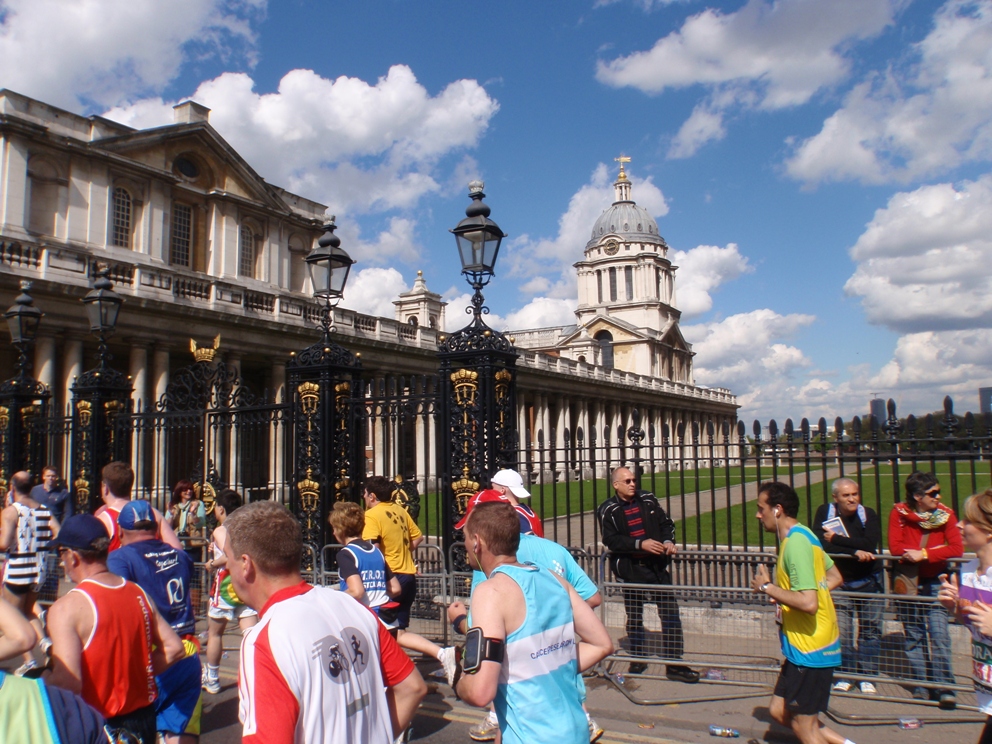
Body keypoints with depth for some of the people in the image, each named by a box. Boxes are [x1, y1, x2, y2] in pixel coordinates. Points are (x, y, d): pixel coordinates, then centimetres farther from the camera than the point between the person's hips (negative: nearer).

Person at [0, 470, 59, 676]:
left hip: (17, 572, -5)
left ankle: (29, 660, 3)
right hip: (40, 571, 5)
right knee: (29, 610, 24)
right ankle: (44, 640, 4)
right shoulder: (44, 510, 3)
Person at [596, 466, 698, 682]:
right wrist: (640, 544, -22)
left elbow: (666, 522, 13)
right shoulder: (608, 510, -5)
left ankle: (674, 663, 7)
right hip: (631, 569, -2)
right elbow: (610, 540, -13)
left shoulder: (648, 500, 5)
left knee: (670, 612, -1)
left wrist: (668, 541, -7)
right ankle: (638, 658, 29)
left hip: (657, 566, 2)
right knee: (634, 616, 11)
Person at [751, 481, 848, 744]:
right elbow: (835, 577, 18)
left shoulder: (795, 543, -22)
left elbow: (808, 603, -29)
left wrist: (768, 588, -17)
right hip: (805, 646, 10)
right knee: (779, 711, 16)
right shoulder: (803, 535, 8)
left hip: (810, 649, -10)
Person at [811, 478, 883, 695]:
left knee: (870, 630, 7)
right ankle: (844, 675, 13)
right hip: (839, 582, -1)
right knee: (841, 632, -3)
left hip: (869, 582, 1)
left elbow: (870, 544, -22)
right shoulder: (825, 512, -7)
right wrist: (854, 552, -23)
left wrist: (836, 538, -21)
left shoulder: (868, 514, -6)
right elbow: (821, 545, -17)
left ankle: (867, 676, 21)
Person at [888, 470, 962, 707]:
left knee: (939, 634, -8)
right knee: (913, 637, 7)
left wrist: (924, 554, -23)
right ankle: (920, 686, 16)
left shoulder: (945, 514, -4)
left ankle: (944, 687, -1)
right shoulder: (899, 513, -7)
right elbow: (895, 548, -14)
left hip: (935, 583, 0)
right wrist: (937, 550, -20)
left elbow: (957, 549, -13)